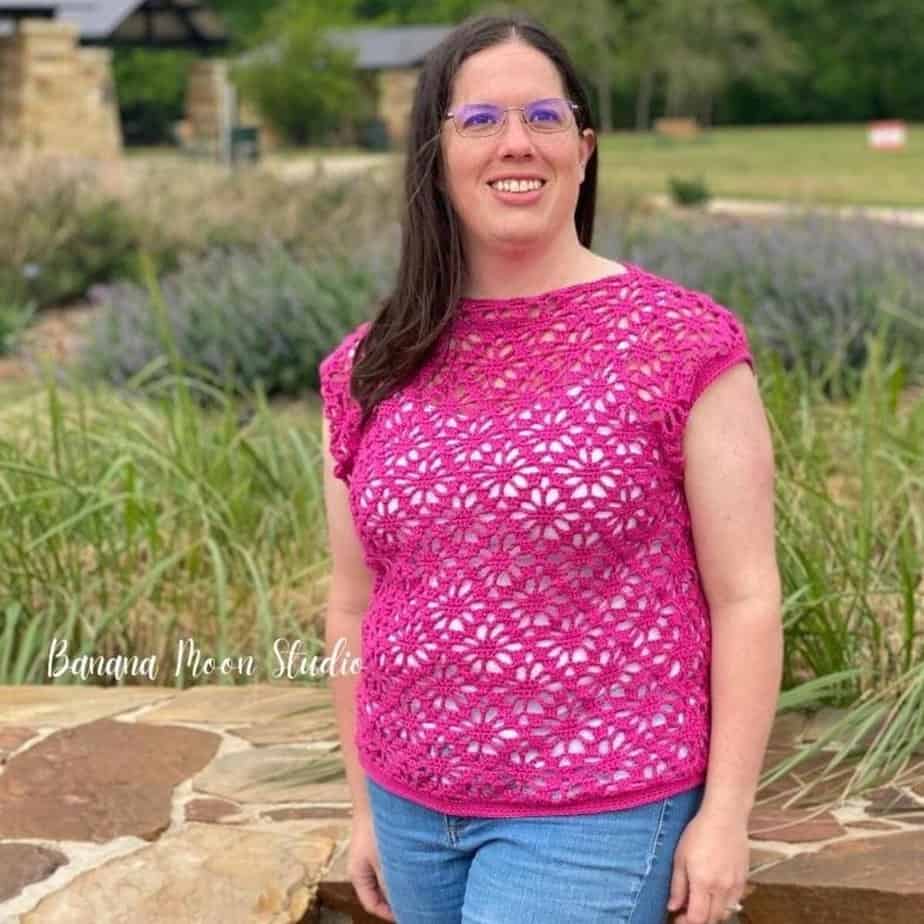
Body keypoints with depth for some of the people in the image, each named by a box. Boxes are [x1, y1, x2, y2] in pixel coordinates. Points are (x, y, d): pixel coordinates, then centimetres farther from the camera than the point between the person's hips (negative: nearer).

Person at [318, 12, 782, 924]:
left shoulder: (683, 344, -9)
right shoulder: (368, 372, 2)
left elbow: (744, 597, -8)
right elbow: (353, 606, 9)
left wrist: (724, 814, -10)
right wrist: (366, 805, 12)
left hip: (597, 816, -4)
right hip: (415, 813, 4)